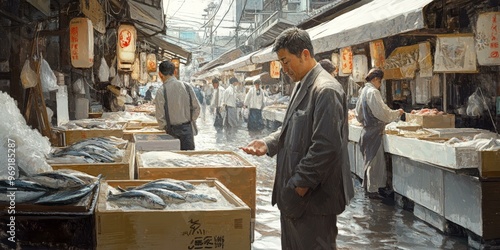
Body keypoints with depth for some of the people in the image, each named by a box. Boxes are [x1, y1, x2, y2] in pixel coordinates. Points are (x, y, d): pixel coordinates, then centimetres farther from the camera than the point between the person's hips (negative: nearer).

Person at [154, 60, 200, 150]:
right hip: (188, 128, 2)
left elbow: (160, 116, -8)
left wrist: (165, 127, 9)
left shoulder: (161, 91, -10)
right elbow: (196, 108, 2)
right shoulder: (187, 87, -2)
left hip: (172, 130, -2)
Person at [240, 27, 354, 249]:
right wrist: (268, 143, 4)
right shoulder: (302, 86, 14)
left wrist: (300, 183, -18)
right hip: (294, 192, 10)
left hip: (313, 195, -9)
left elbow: (326, 146, -24)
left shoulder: (326, 90, -18)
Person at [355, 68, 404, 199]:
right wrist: (397, 113, -7)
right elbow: (382, 113, -20)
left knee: (369, 159, 17)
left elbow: (358, 115, 18)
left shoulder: (363, 91, 11)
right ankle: (373, 190, 4)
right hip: (374, 132, -9)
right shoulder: (373, 92, -17)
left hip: (366, 130, 9)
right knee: (374, 160, -2)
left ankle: (368, 186, 26)